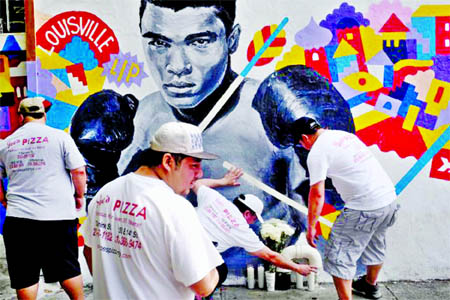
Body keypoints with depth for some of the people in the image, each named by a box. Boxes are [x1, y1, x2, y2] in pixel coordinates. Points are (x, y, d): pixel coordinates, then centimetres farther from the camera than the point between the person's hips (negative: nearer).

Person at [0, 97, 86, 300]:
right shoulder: (59, 136, -1)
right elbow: (79, 171, -5)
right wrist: (79, 196, 10)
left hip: (18, 217, 2)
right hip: (58, 215, -1)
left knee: (25, 276, 8)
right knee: (68, 268, 12)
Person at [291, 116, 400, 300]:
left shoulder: (317, 152, -9)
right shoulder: (345, 135, 15)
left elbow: (317, 194, -11)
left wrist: (311, 227, -2)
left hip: (365, 208, -9)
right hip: (389, 198, 9)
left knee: (338, 257, 2)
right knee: (375, 245, 30)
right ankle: (370, 285, 51)